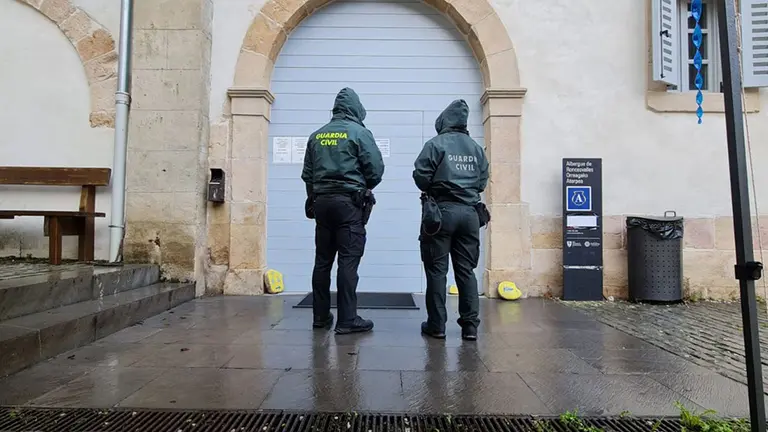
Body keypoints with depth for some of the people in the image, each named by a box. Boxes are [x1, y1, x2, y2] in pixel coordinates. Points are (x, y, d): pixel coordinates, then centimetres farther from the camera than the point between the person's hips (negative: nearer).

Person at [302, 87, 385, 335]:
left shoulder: (316, 136, 12)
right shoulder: (359, 132, -3)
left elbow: (307, 174, 12)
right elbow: (376, 170, -6)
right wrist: (363, 188, 12)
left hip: (321, 201, 5)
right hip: (349, 202, -5)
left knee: (323, 260, 10)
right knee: (348, 261, -5)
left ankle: (321, 316, 18)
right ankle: (347, 320, -4)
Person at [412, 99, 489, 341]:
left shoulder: (436, 144, -4)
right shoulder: (477, 148, 10)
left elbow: (421, 176, -7)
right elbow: (482, 181, 10)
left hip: (442, 211, -4)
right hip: (470, 212, 4)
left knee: (437, 269, 2)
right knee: (466, 270, 9)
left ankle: (436, 325, 5)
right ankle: (470, 325, 9)